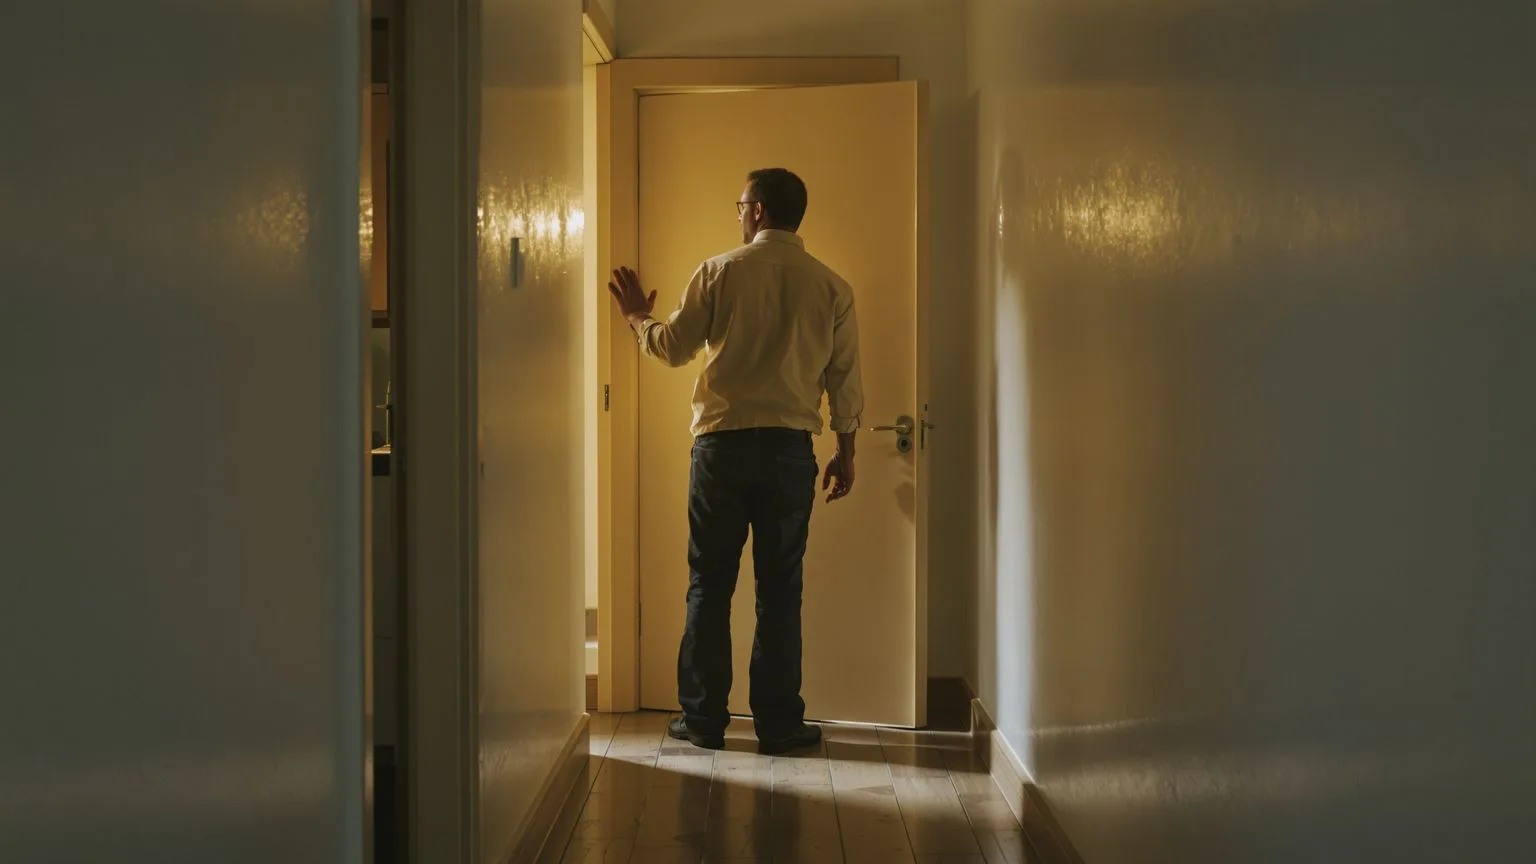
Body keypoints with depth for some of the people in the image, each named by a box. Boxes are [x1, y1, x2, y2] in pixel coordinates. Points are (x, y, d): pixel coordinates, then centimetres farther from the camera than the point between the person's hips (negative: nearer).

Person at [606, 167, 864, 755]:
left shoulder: (720, 272, -2)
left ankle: (703, 719, 10)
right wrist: (845, 452, 14)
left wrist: (638, 318, 21)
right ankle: (778, 723, 7)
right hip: (790, 447, 1)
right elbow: (845, 377, 5)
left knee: (709, 586, 7)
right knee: (779, 590, 6)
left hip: (722, 442, -1)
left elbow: (674, 348, 1)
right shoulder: (831, 287, 3)